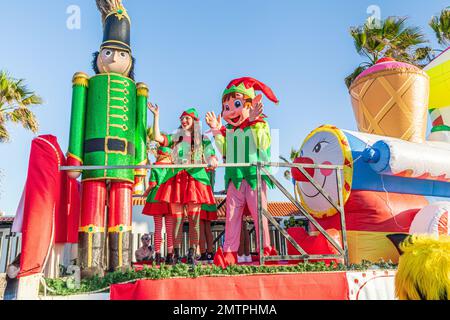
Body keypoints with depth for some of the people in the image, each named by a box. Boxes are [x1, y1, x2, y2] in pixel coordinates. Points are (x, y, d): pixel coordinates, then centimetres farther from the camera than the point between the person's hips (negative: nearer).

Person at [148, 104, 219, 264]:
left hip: (195, 178, -2)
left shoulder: (203, 140, 13)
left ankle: (192, 255, 1)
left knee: (194, 219, -4)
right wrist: (156, 116, 5)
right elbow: (157, 137, 6)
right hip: (176, 179, 2)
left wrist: (213, 161, -21)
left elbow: (212, 157, 3)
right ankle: (176, 255, 5)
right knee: (177, 219, 0)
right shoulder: (175, 138, 19)